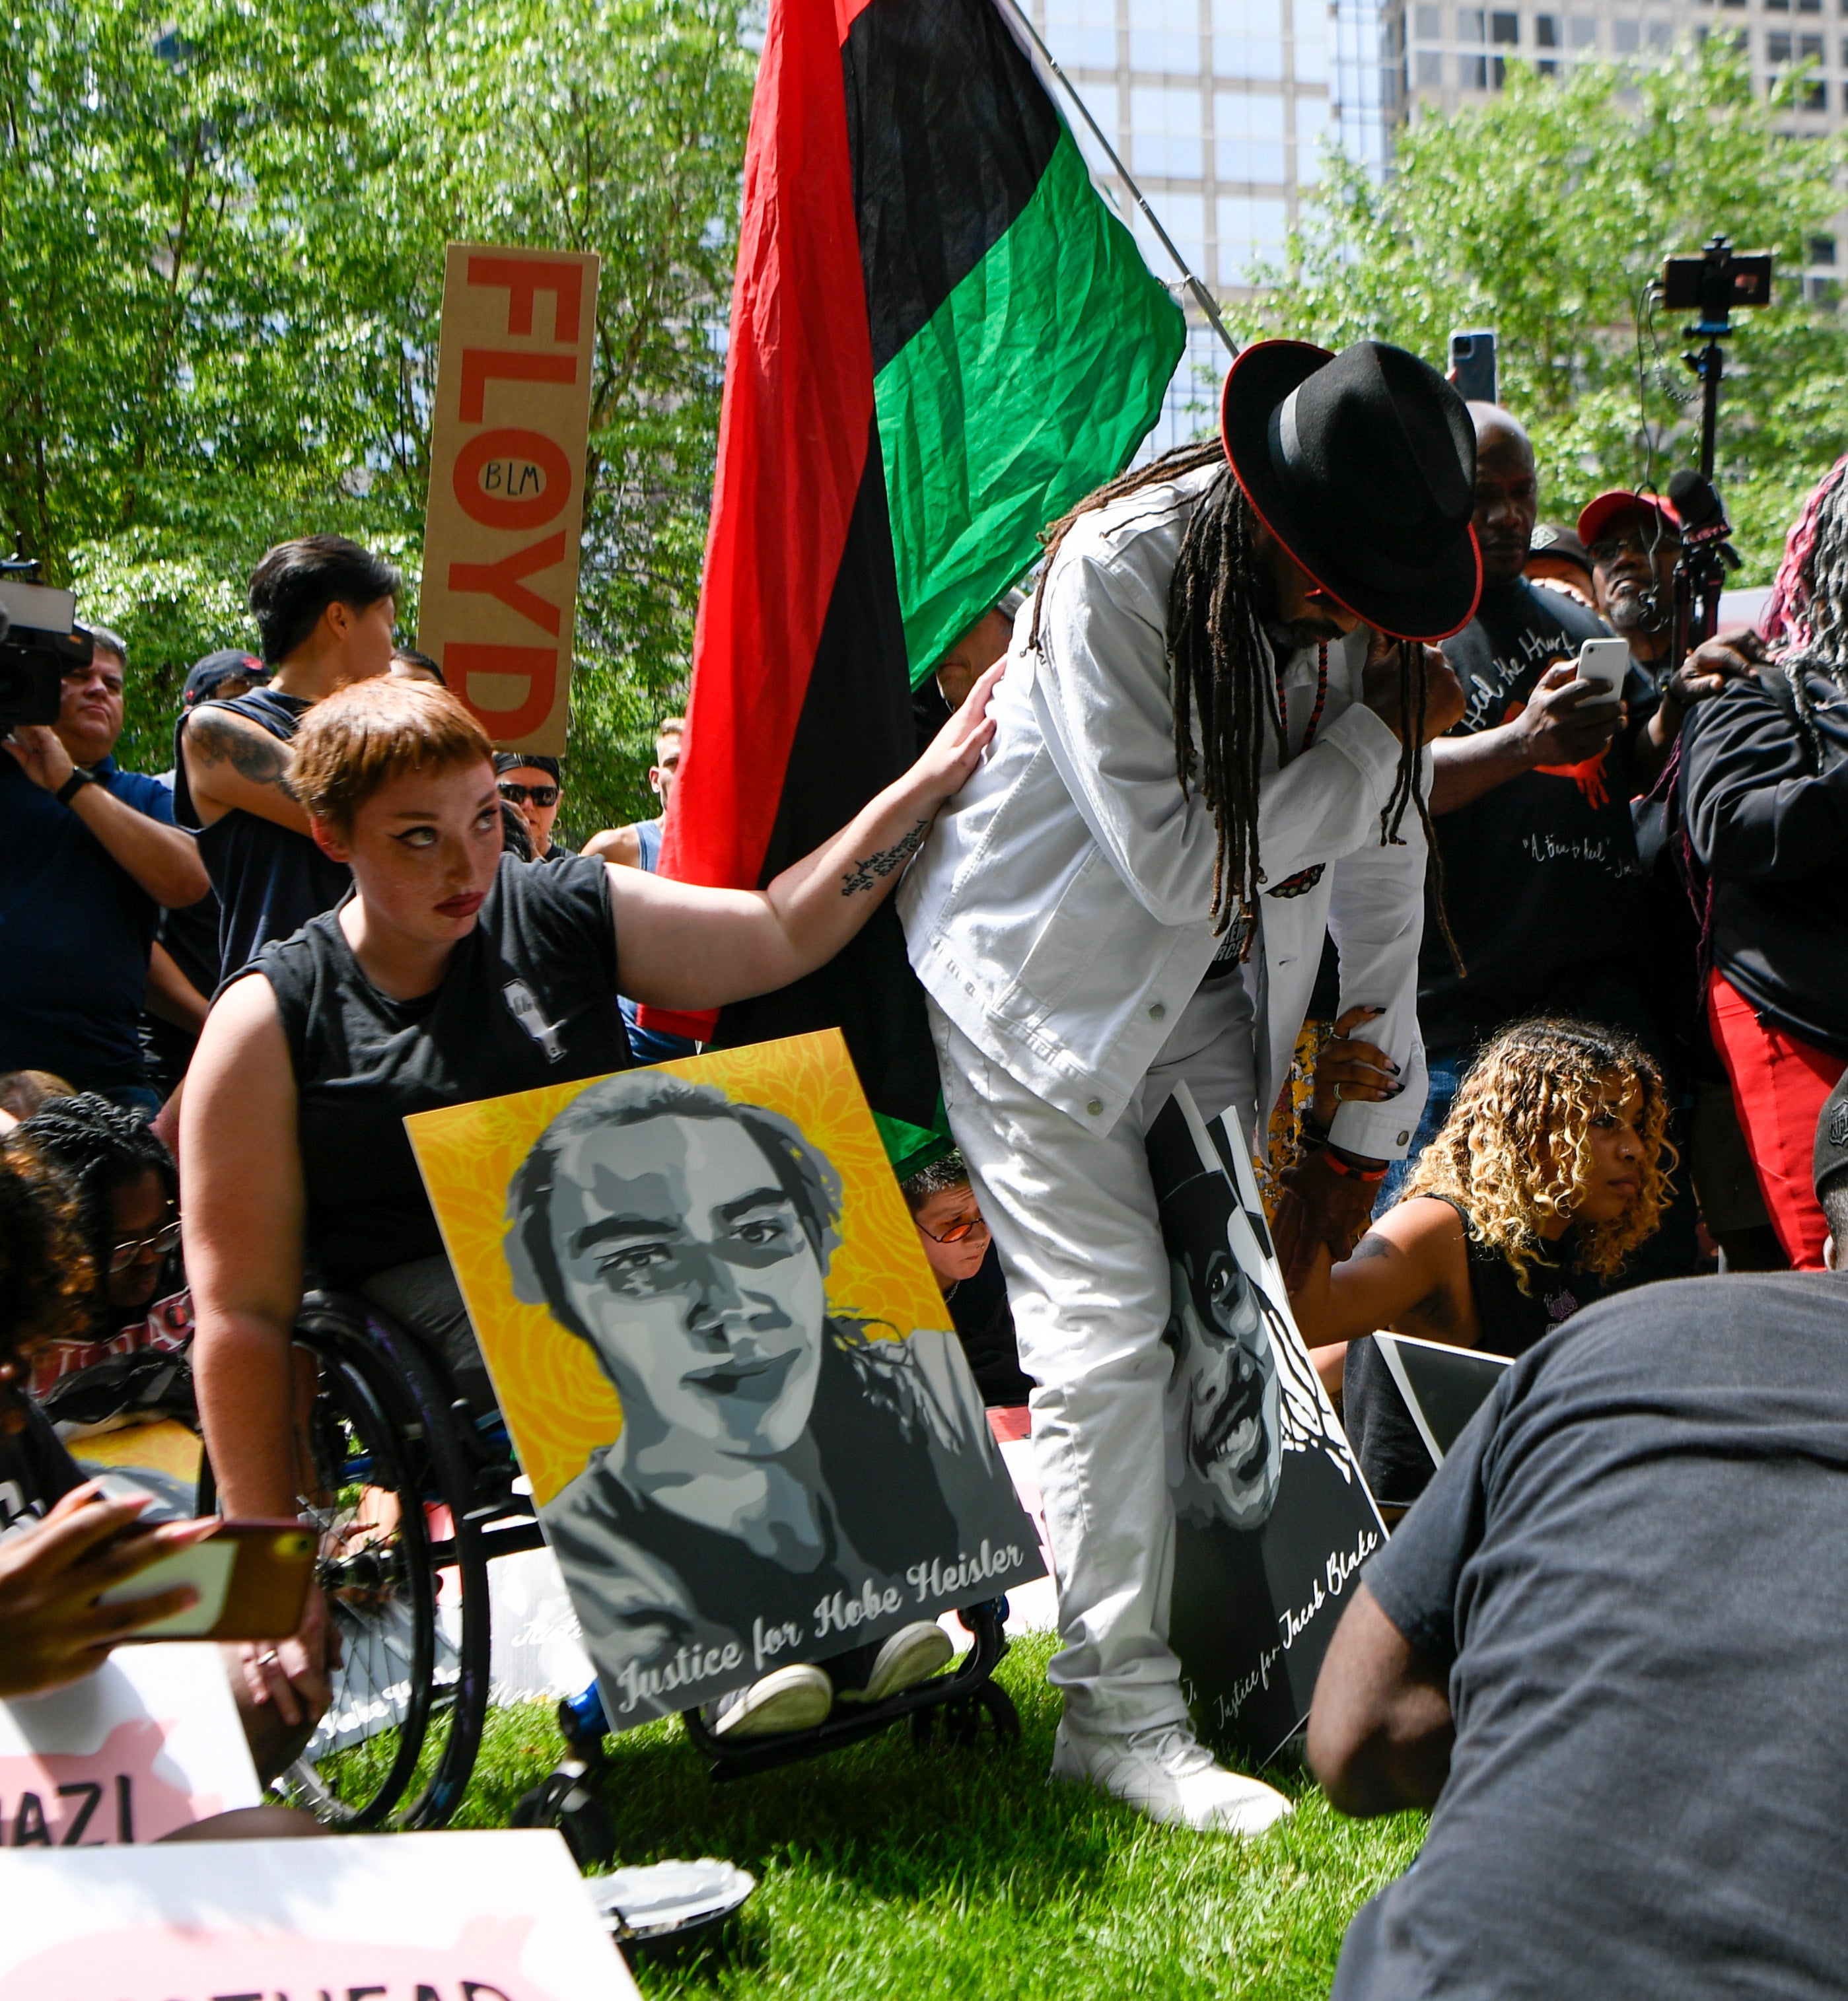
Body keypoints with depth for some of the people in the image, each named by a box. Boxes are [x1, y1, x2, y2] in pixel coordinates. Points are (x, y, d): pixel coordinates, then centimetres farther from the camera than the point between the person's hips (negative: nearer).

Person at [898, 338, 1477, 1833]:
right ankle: (1123, 1711, 0)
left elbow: (1380, 860, 0)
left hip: (1212, 992, 6)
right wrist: (1375, 740, -22)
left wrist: (1367, 1121, 0)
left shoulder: (1369, 599, -6)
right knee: (1108, 1334, -10)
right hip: (1048, 976, -5)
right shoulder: (1115, 575, -26)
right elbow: (1178, 866, -27)